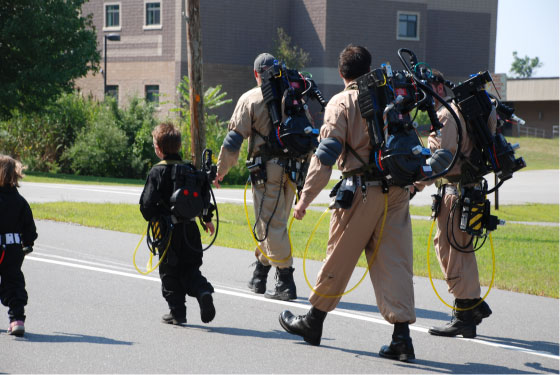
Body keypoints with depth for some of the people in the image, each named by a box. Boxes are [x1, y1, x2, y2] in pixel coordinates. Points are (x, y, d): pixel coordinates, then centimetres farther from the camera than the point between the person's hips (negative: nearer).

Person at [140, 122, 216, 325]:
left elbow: (147, 203, -15)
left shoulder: (157, 172, -12)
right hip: (190, 228, 5)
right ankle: (203, 290, -11)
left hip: (168, 230, -5)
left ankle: (177, 311, 8)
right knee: (190, 268, 15)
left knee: (169, 272, 8)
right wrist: (207, 219, 24)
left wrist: (152, 219, 5)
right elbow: (204, 193, 11)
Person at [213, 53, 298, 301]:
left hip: (267, 168, -5)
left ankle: (286, 282, -7)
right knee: (275, 222, 15)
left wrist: (221, 171, 2)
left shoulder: (250, 99, -2)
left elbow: (234, 138, -5)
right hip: (292, 167, 5)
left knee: (272, 225, -2)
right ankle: (259, 276, 24)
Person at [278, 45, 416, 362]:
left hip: (361, 190, -4)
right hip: (396, 190, 4)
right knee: (394, 261, 2)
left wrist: (305, 199, -10)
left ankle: (314, 321, 25)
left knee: (340, 258, 9)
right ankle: (402, 334, -5)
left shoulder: (342, 103, -5)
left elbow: (326, 155, -12)